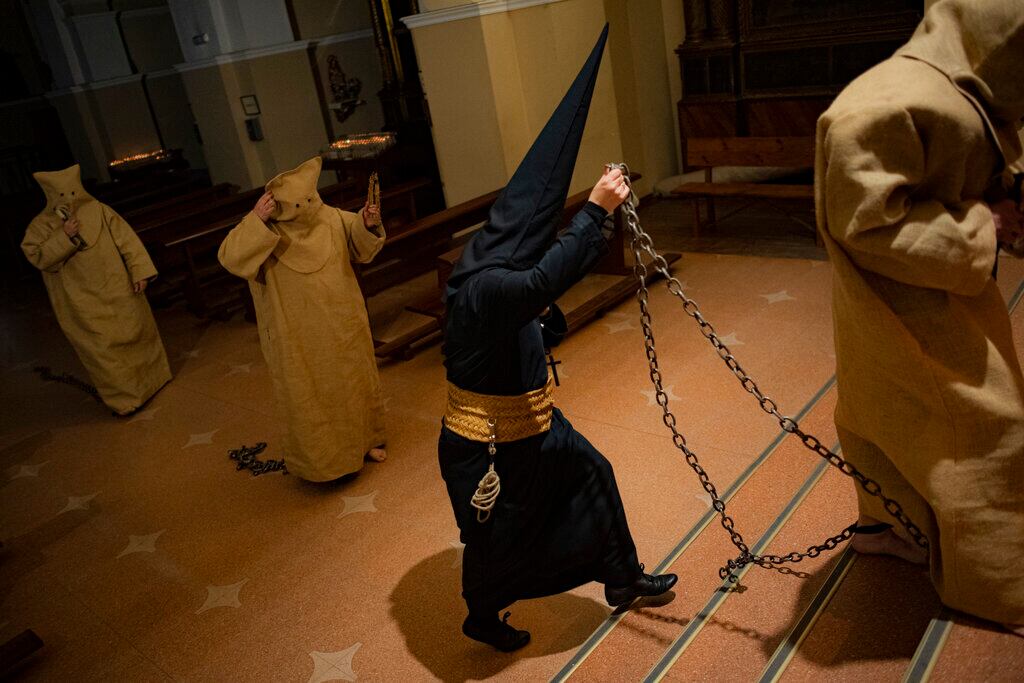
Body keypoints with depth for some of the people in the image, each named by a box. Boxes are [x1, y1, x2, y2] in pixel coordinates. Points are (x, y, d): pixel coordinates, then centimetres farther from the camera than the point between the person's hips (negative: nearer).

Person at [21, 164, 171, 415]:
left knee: (137, 332, 14)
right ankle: (124, 398, 8)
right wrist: (63, 237, -23)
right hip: (83, 301, -2)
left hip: (118, 288, 2)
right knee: (102, 348, -2)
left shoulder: (98, 210, -2)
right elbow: (37, 257, -12)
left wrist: (140, 271, -12)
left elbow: (126, 241, -4)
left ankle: (151, 376, 36)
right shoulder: (41, 225, -3)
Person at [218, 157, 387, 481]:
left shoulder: (332, 218, -9)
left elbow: (361, 246, 5)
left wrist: (368, 224, -17)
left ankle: (367, 439, 42)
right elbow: (229, 257, -31)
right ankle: (320, 459, 29)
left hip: (343, 325, 4)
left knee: (356, 383, 20)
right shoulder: (263, 234, -17)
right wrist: (255, 220, -40)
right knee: (311, 397, 9)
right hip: (299, 337, -4)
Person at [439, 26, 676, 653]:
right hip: (487, 445, -9)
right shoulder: (484, 288, -31)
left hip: (530, 422, 9)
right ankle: (483, 619, 41)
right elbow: (544, 281, -49)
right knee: (499, 535, 13)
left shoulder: (499, 270, -4)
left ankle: (623, 579, 38)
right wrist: (597, 210, -44)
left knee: (592, 474, 18)